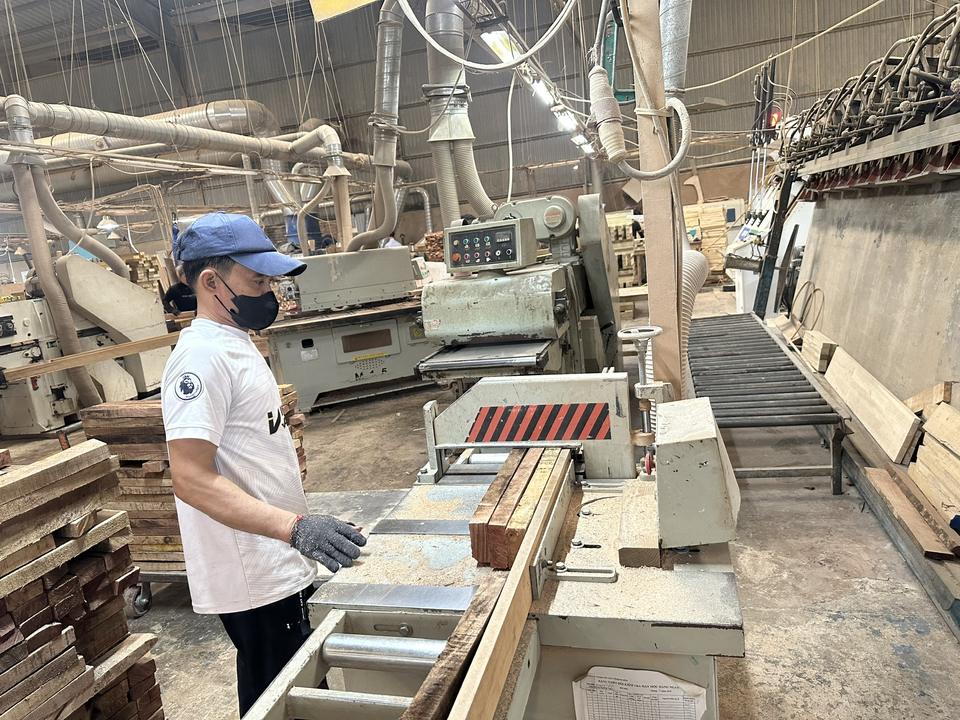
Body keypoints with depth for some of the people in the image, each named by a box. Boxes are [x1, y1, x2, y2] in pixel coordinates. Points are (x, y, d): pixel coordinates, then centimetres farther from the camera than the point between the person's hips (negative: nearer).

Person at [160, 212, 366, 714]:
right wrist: (294, 526, -35)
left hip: (278, 564, 9)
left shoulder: (235, 343, 10)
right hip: (254, 578, -9)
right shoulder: (202, 356, -21)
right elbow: (192, 479, -27)